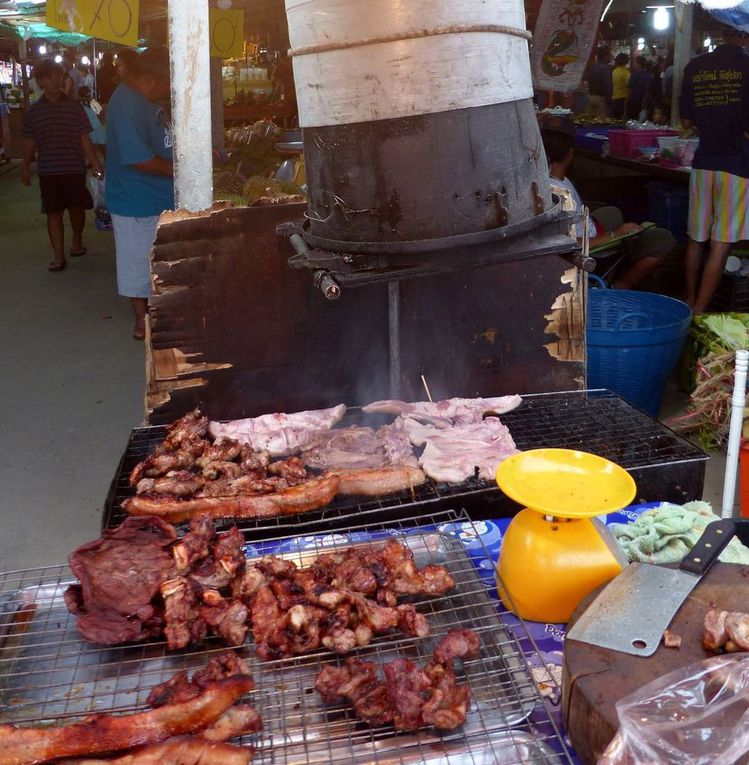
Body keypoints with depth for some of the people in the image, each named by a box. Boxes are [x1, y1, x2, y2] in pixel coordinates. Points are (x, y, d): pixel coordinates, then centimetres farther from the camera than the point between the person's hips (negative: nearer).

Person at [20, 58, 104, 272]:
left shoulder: (74, 107, 0)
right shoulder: (33, 111, 3)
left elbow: (85, 139, 1)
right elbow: (29, 142, 9)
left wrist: (96, 164, -4)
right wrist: (25, 168, 9)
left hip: (74, 169, -1)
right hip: (48, 171, 1)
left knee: (77, 208, 9)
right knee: (53, 212, 2)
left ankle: (77, 241, 35)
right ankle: (59, 256, 7)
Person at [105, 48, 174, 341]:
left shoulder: (144, 99, 8)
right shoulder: (128, 108, -24)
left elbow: (159, 140, 20)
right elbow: (140, 160, -27)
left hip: (157, 196, 10)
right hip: (137, 202, -10)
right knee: (139, 262, 4)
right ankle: (142, 320, 17)